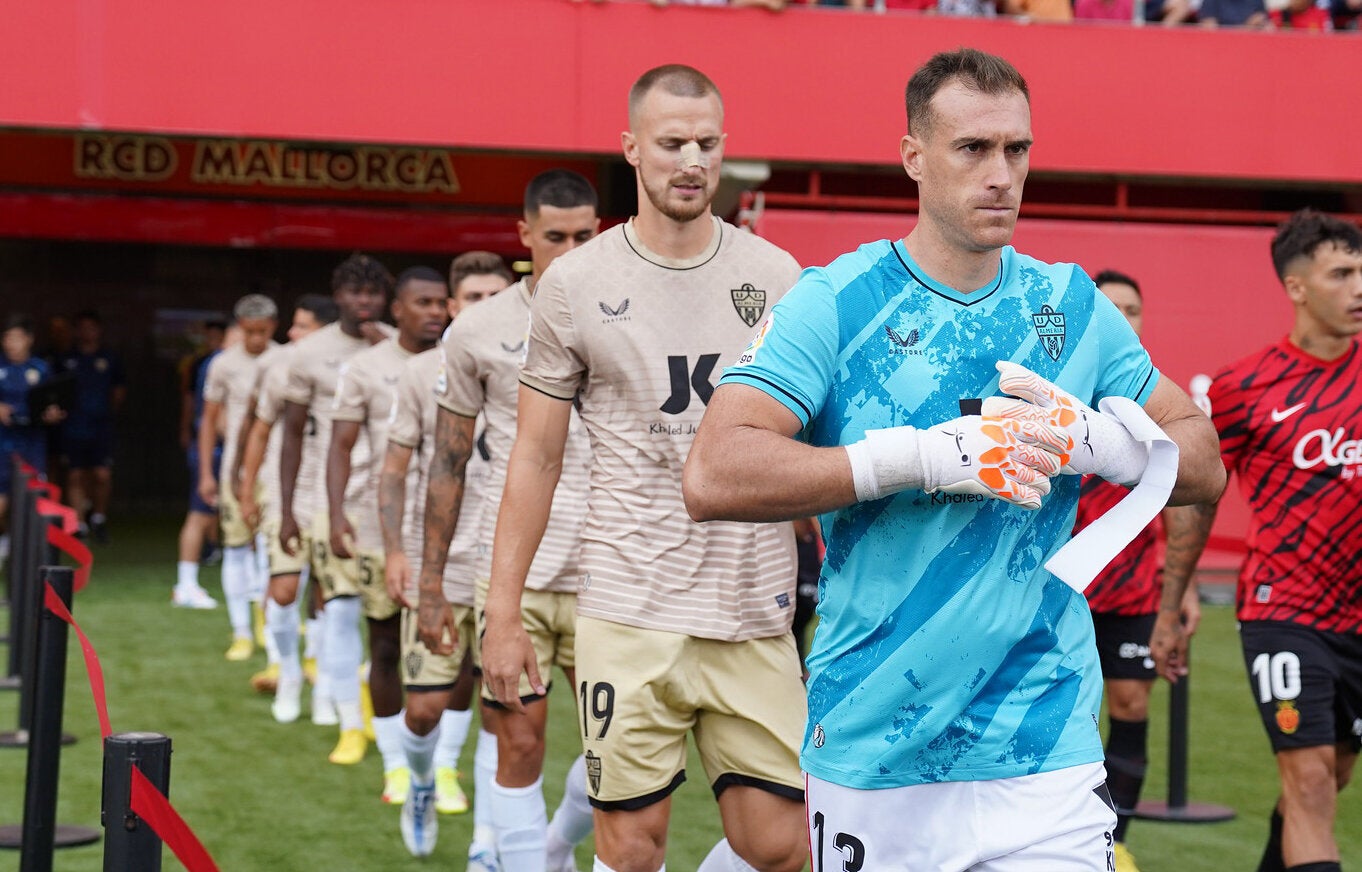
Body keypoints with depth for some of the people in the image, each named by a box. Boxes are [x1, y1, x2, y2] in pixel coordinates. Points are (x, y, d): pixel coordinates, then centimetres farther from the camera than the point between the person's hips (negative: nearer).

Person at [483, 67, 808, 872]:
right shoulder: (576, 284, 2)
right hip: (630, 609, -2)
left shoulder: (776, 278, 6)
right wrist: (503, 614, 1)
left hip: (756, 611, 2)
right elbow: (537, 457, 6)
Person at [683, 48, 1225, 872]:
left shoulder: (1072, 306, 8)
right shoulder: (835, 303, -5)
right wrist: (927, 456, -22)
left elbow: (1205, 467, 11)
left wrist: (1090, 440, -11)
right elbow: (715, 478, -16)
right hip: (869, 757, -2)